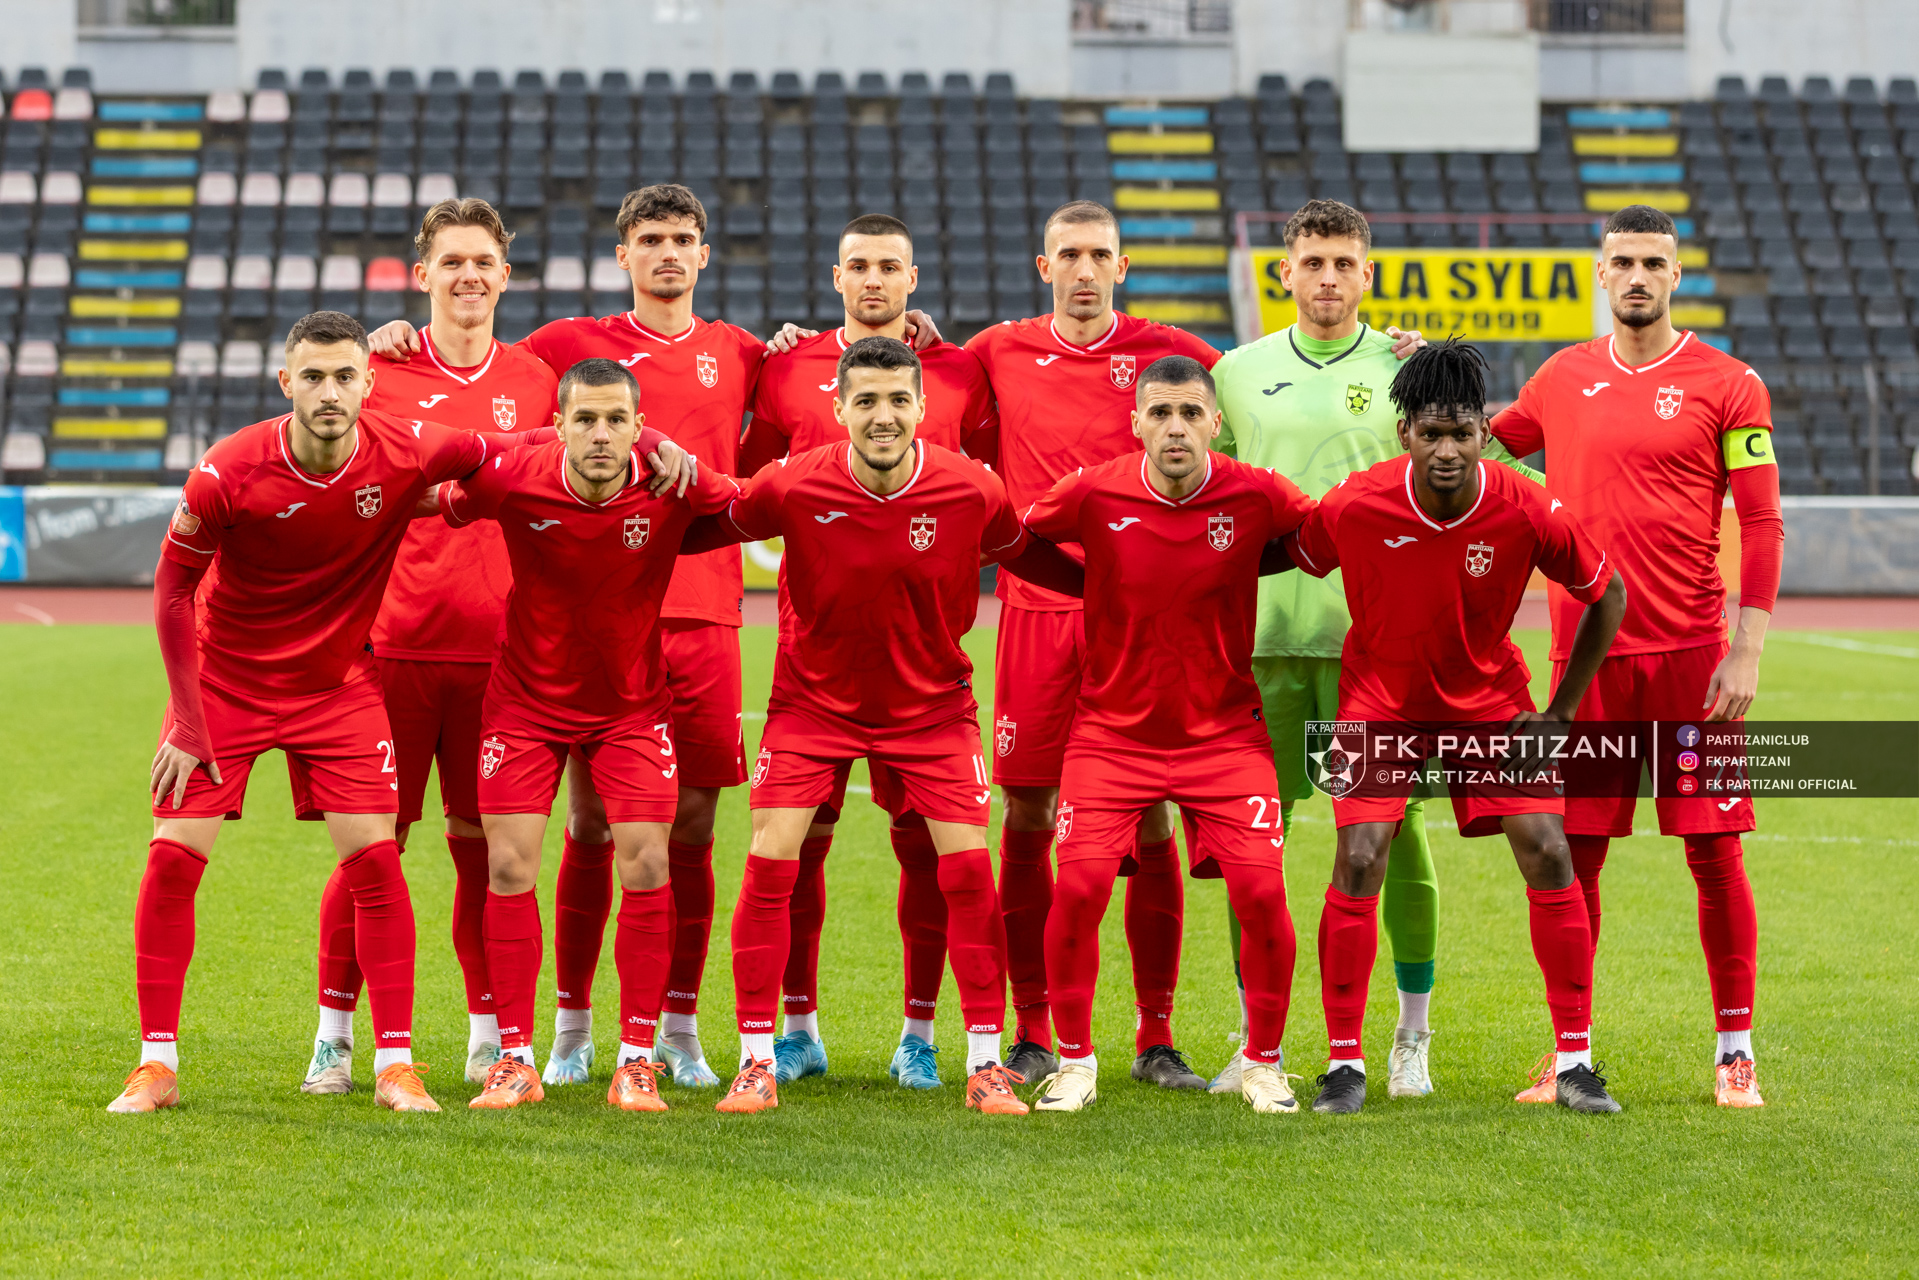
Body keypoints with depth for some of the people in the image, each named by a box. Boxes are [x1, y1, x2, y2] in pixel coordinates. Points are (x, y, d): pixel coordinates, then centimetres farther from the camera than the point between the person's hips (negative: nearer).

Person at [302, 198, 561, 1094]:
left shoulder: (534, 380, 9)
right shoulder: (382, 372, 2)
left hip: (499, 649, 2)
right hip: (395, 641, -2)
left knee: (485, 845, 4)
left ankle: (491, 1037, 15)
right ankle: (335, 1035, 10)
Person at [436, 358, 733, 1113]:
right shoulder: (512, 477, -21)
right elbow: (437, 505, -1)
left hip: (632, 704, 0)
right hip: (526, 700, 0)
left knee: (646, 867, -8)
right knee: (508, 867, -5)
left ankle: (637, 1058, 3)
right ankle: (515, 1057, 7)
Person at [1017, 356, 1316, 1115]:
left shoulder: (1255, 497, -10)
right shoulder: (1094, 496, -11)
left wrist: (1232, 573, 4)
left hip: (1224, 731, 0)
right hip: (1113, 729, 0)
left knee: (1261, 891, -11)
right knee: (1078, 886, -13)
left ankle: (1263, 1065, 10)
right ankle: (1074, 1062, 7)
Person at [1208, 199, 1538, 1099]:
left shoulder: (1404, 369, 4)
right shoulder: (1239, 371, 11)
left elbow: (1518, 476, 4)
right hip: (1262, 634, 2)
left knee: (1394, 831, -1)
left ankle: (1412, 1039, 12)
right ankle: (1258, 1040, 12)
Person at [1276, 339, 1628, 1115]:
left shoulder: (1527, 513, -21)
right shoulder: (1354, 507, -22)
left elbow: (1606, 595, -4)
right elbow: (1288, 560, -1)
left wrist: (1561, 712, -3)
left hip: (1491, 699, 1)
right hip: (1381, 697, -1)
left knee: (1549, 854, -11)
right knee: (1358, 861, -16)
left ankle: (1574, 1063, 0)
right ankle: (1344, 1062, -3)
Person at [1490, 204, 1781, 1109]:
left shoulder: (1725, 384, -1)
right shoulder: (1563, 379, 10)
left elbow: (1761, 525, -3)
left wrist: (1747, 653, -10)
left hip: (1691, 655, -3)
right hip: (1585, 654, 3)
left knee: (1714, 850, -1)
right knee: (1571, 856, 3)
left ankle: (1735, 1049, 9)